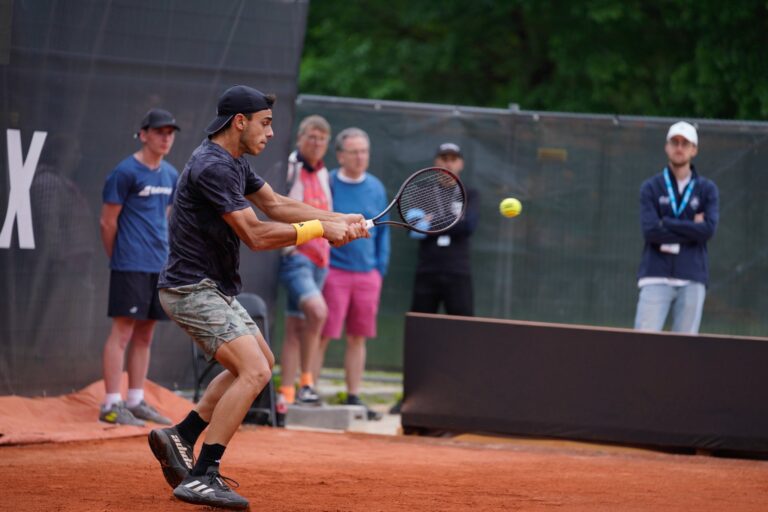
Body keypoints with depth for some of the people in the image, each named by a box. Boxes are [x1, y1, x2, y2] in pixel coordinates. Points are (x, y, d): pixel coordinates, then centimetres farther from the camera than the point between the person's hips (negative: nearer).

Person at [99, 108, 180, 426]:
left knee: (145, 334, 10)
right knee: (123, 332, -8)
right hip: (131, 267, -7)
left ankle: (136, 401, 16)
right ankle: (111, 405, -8)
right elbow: (108, 221, -7)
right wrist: (118, 259, 2)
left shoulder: (171, 176, 13)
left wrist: (162, 254, 15)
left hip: (159, 267, 7)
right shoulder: (126, 172, -9)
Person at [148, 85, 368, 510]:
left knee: (261, 362, 22)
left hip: (214, 290, 11)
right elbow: (256, 235, -24)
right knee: (254, 371, -21)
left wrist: (339, 219, 7)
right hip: (192, 290, -11)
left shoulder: (235, 163, 11)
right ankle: (202, 478, -23)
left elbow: (275, 204, 18)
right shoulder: (212, 167, -21)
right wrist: (320, 229, -17)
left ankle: (180, 437, 22)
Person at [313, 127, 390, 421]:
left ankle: (353, 397, 15)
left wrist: (380, 268, 7)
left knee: (358, 339, 8)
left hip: (366, 273, 4)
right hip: (333, 272, -4)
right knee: (321, 336, -5)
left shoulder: (376, 188, 9)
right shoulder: (327, 185, -4)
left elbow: (382, 231, 15)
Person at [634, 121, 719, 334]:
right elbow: (651, 231, -8)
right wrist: (692, 229, -6)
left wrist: (666, 223, -7)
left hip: (692, 280, 1)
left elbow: (708, 229, -8)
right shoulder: (651, 188, 7)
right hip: (656, 278, -1)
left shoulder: (707, 189, 9)